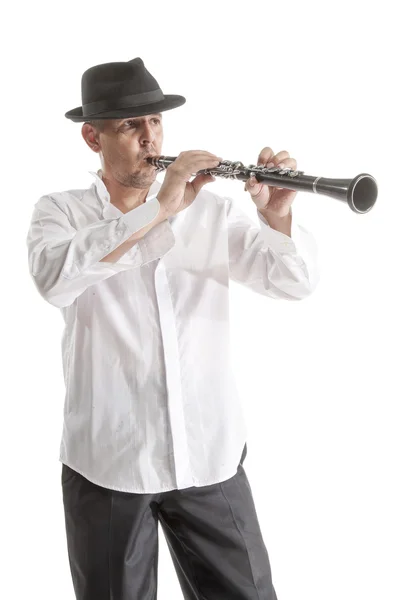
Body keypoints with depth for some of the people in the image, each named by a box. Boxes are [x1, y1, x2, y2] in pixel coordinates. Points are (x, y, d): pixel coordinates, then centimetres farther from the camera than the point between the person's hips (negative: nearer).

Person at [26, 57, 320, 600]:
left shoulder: (213, 211, 7)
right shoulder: (59, 211, 1)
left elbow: (297, 282, -2)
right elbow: (54, 280, -22)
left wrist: (277, 214, -21)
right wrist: (159, 209, -27)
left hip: (212, 457, 2)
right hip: (107, 462, -1)